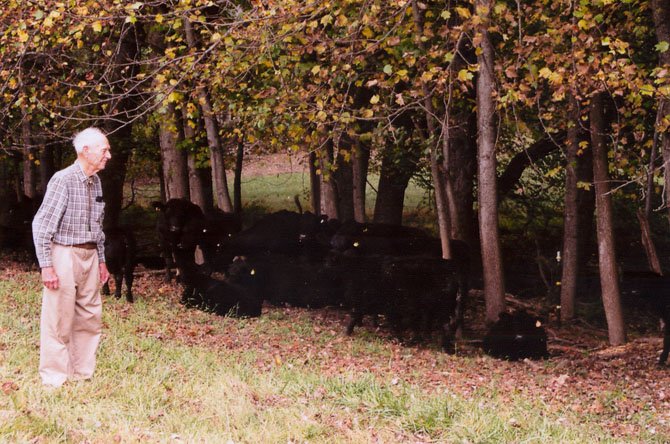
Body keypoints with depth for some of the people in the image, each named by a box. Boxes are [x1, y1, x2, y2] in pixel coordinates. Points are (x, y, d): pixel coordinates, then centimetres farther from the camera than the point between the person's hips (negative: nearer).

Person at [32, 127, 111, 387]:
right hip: (65, 254, -8)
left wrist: (101, 260, 19)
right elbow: (41, 224, -15)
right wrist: (46, 266, -18)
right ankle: (54, 380, 4)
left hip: (90, 255, 8)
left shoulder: (95, 182, 9)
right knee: (59, 320, -3)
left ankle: (82, 373, 20)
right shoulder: (63, 180, -14)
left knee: (89, 317, 10)